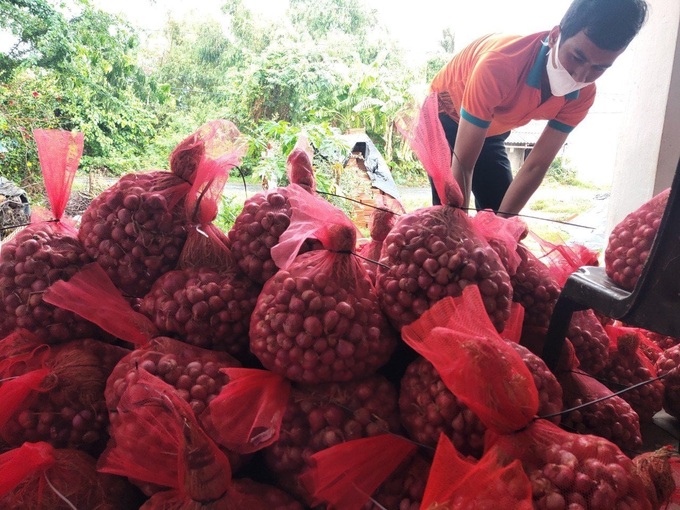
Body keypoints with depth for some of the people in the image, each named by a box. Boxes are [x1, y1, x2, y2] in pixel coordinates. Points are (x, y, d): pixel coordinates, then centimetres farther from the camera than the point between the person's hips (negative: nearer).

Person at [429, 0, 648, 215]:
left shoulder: (582, 94, -21)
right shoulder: (499, 65, -40)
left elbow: (536, 165, -17)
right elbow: (462, 164, -38)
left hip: (490, 133, 5)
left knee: (498, 213, -3)